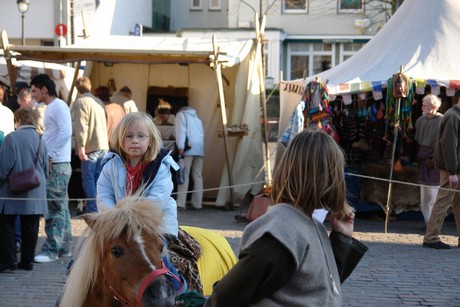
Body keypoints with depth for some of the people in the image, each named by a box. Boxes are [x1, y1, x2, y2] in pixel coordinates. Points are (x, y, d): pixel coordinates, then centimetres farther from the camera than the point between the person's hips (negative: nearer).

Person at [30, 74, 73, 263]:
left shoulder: (59, 106, -11)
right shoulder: (50, 108, 17)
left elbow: (66, 132, -21)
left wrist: (50, 156, -18)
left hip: (57, 165, -10)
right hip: (52, 164, 10)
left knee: (55, 209, -7)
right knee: (60, 208, 12)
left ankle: (51, 250, -6)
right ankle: (64, 247, 18)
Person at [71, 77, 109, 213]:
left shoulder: (81, 102, -8)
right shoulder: (99, 102, 16)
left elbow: (81, 126, -16)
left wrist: (81, 147, -18)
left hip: (91, 147, -7)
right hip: (104, 145, 7)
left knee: (88, 178, -3)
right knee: (99, 178, 11)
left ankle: (92, 208, -7)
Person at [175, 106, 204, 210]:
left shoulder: (181, 114, 14)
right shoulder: (197, 118, 32)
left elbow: (181, 130, -3)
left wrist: (180, 146, -13)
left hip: (189, 147, -5)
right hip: (200, 148, 5)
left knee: (184, 175, -7)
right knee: (198, 177, 5)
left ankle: (181, 204, -13)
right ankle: (197, 204, 2)